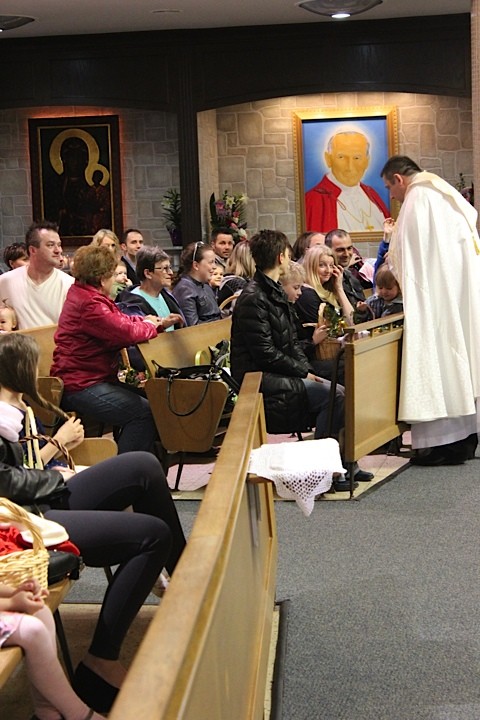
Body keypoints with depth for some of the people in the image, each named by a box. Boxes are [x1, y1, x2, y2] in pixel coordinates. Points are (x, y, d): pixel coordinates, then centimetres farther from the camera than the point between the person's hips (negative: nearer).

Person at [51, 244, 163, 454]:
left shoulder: (82, 294, 15)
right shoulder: (89, 304, -20)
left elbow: (121, 320, 19)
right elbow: (126, 332, -24)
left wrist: (147, 322, 1)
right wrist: (149, 326, -4)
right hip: (80, 386, -11)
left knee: (150, 401, 8)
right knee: (144, 412, -20)